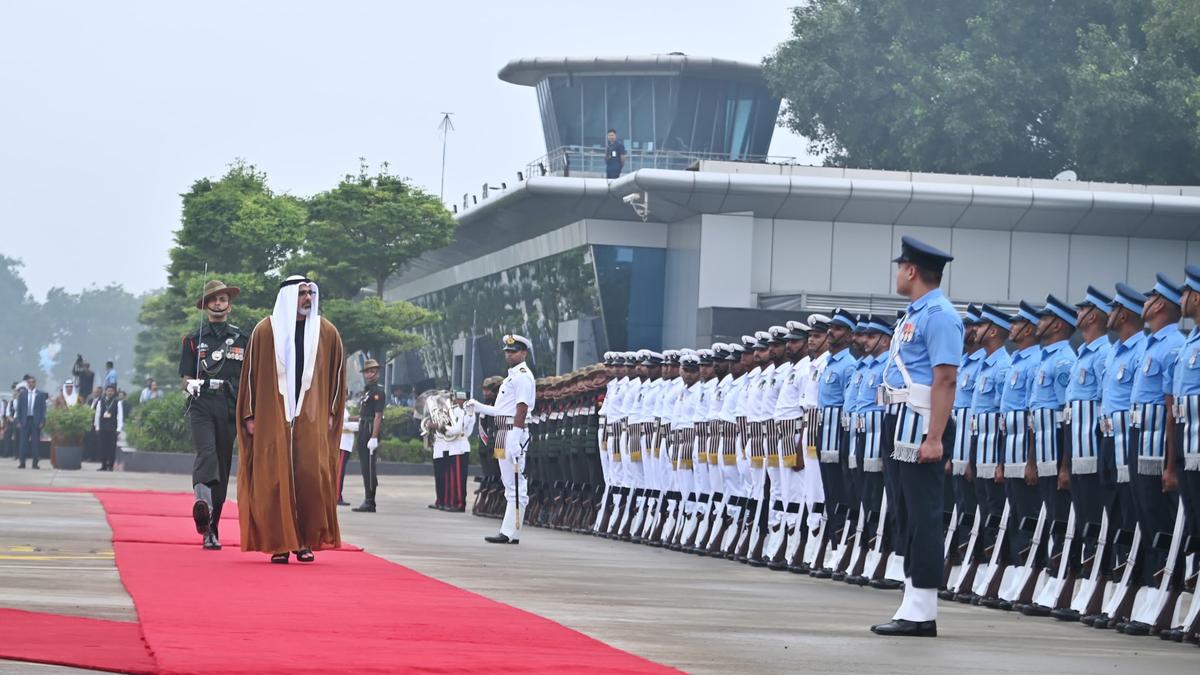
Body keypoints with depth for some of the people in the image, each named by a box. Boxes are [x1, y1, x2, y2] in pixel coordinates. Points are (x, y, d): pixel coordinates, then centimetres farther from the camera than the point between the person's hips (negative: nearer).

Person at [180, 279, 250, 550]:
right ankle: (202, 503, -47)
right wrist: (191, 384, -14)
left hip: (230, 408, 2)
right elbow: (186, 378, 8)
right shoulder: (193, 339, 11)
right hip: (201, 405, -2)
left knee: (223, 465, 3)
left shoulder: (242, 339, 14)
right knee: (206, 452, -27)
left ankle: (212, 529, 11)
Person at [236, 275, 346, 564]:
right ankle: (279, 545, 1)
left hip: (311, 419, 1)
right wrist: (249, 415, 1)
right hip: (272, 418, -1)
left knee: (311, 477, -8)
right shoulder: (265, 331, 3)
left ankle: (306, 542, 0)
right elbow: (251, 373, 5)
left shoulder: (327, 332, 8)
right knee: (275, 480, -3)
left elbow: (336, 373, 13)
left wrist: (331, 412, 8)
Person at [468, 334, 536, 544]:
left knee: (515, 485, -9)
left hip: (513, 433, -11)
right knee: (511, 485, 12)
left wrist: (514, 439, -25)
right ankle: (508, 532, 16)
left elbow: (521, 409, -19)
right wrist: (478, 407, 21)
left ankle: (511, 533, -11)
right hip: (504, 433, 11)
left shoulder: (523, 375, -10)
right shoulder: (512, 376, 22)